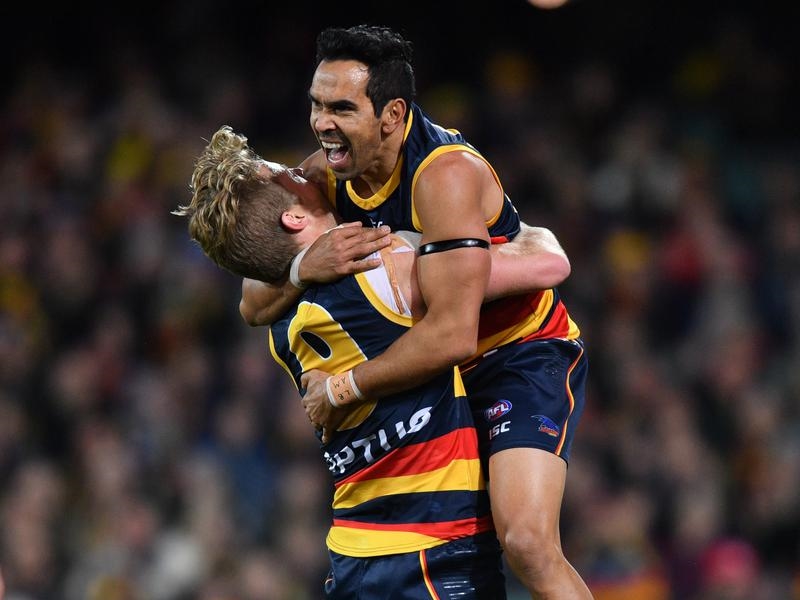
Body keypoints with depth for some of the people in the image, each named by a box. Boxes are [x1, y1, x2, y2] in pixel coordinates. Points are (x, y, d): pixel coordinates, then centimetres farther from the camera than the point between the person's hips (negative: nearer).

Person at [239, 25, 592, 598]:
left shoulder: (446, 174, -29)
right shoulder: (325, 175, -5)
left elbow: (452, 336, -35)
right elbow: (255, 307, -2)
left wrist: (343, 388, -25)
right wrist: (303, 266, -25)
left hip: (525, 354, -8)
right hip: (439, 374, 8)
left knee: (527, 544, -27)